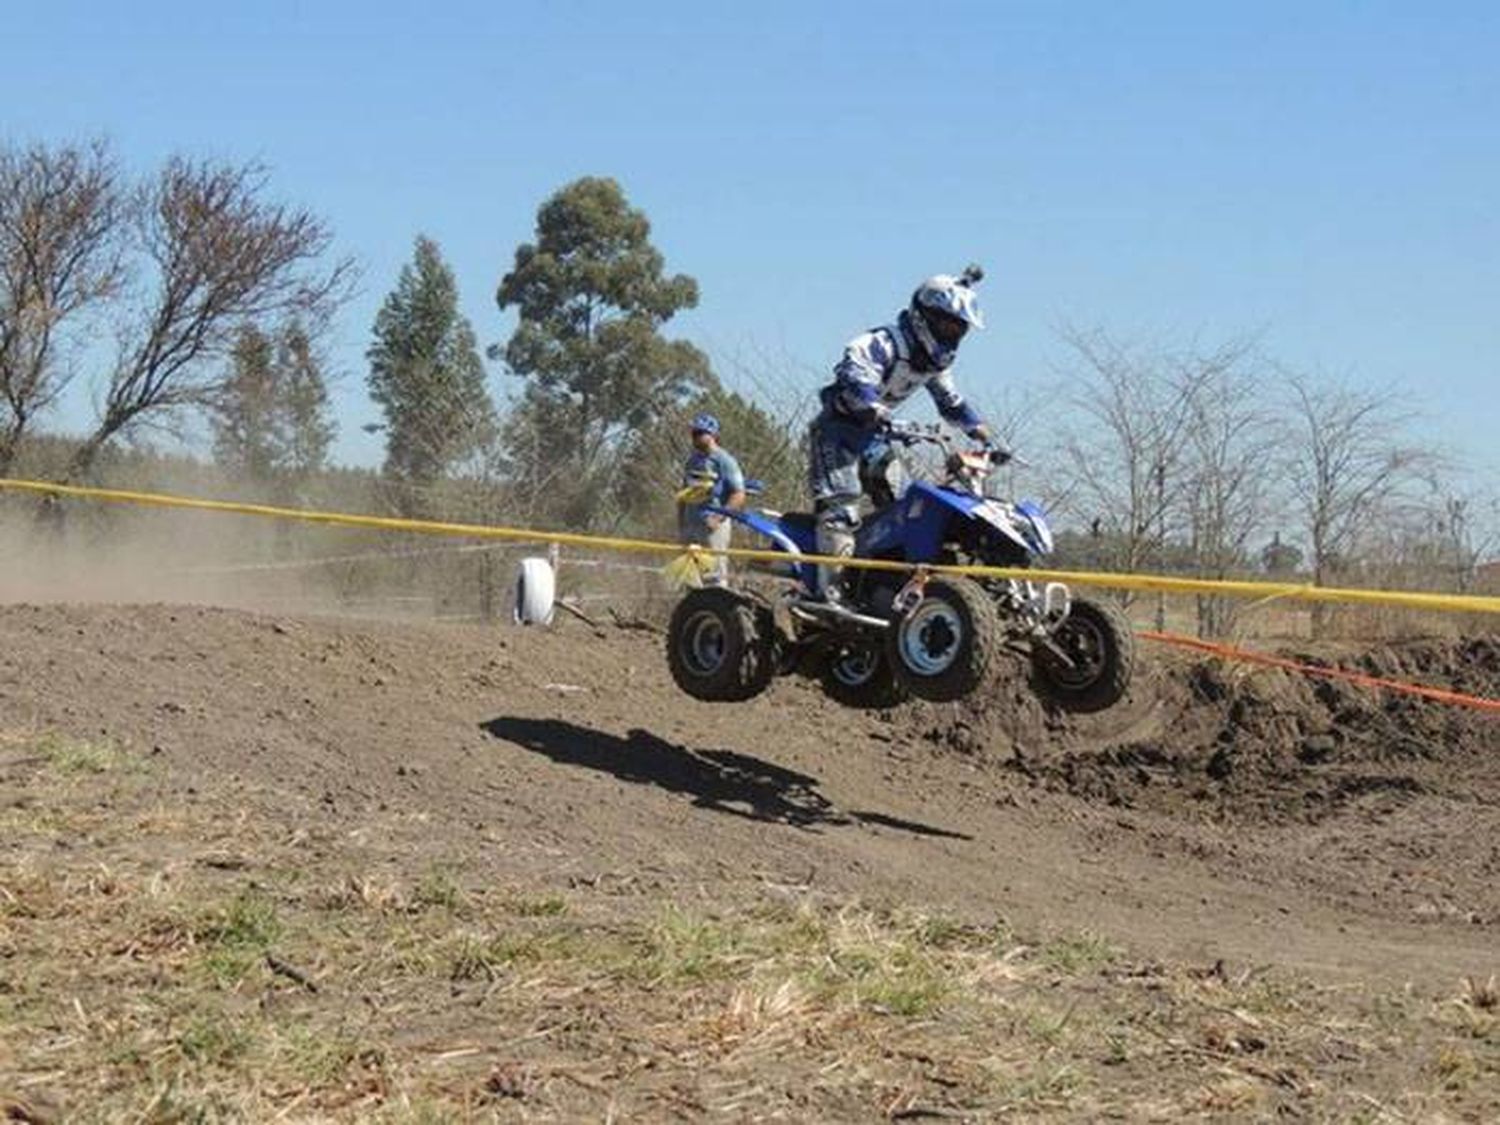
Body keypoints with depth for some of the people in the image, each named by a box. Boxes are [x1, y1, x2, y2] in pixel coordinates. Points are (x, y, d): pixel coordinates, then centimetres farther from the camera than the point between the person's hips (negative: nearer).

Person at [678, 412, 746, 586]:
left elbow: (739, 495, -12)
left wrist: (718, 518, -20)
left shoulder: (724, 460, -8)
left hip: (713, 525, -8)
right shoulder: (692, 460, 15)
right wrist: (681, 525, 17)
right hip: (691, 524, 8)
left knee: (714, 575, -9)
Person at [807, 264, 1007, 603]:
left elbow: (953, 403, 20)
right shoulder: (884, 344, -22)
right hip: (838, 428, -9)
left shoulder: (934, 361, 7)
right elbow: (855, 375, -41)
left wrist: (987, 440, 11)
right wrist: (881, 417, -56)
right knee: (840, 509, -21)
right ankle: (827, 591, -27)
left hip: (874, 435, 9)